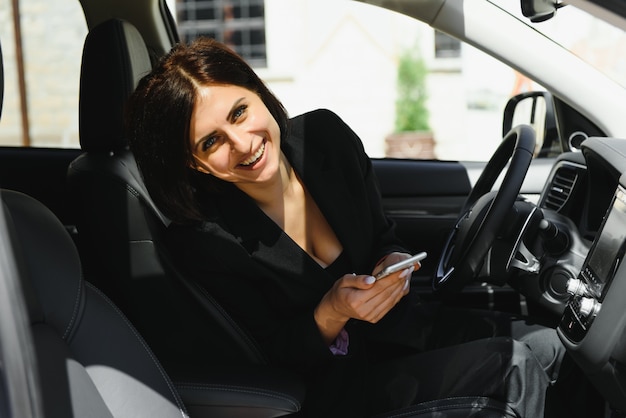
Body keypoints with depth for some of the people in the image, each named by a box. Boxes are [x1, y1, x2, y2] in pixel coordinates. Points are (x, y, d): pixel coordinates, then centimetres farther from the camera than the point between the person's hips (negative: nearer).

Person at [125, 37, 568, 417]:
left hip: (397, 322, 5)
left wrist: (394, 262, -20)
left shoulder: (325, 134, -13)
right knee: (511, 364, -16)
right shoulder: (202, 241, -25)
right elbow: (276, 353, -14)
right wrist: (331, 315, -33)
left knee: (544, 343, -1)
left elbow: (385, 237, 3)